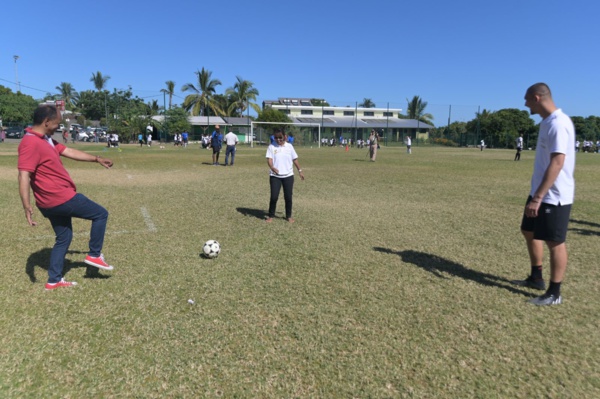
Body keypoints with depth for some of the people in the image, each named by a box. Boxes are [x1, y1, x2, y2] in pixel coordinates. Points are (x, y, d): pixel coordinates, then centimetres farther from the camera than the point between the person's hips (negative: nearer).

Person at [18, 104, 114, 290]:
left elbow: (70, 152, 21)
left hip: (56, 200, 10)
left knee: (63, 238, 18)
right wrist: (27, 207, -30)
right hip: (61, 198, -10)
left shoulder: (46, 140, 11)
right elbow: (24, 176, -26)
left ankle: (54, 281, 24)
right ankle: (94, 255, 12)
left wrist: (97, 159, 26)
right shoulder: (31, 143, -20)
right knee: (101, 214, 4)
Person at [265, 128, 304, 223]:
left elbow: (295, 159, 11)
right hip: (275, 176, -1)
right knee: (274, 197, -4)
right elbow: (269, 159, -11)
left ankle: (289, 216, 21)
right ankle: (271, 216, 13)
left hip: (288, 176, 2)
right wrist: (272, 167, -31)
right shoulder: (271, 147, -1)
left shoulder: (289, 146, 5)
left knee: (288, 197, 5)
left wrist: (300, 171, 10)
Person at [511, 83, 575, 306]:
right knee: (529, 232, 19)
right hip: (541, 193, 10)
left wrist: (537, 198, -29)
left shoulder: (559, 123, -20)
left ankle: (554, 294, 15)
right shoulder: (547, 122, 11)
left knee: (554, 242, 1)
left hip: (554, 196, -10)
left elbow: (557, 163, -27)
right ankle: (536, 279, 35)